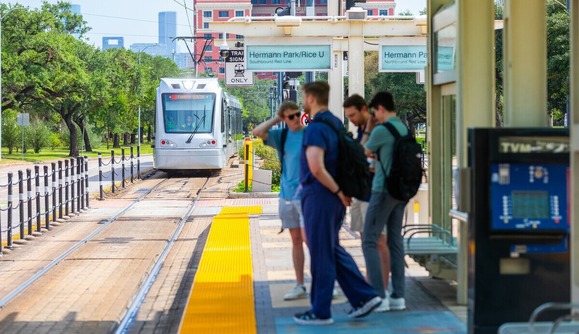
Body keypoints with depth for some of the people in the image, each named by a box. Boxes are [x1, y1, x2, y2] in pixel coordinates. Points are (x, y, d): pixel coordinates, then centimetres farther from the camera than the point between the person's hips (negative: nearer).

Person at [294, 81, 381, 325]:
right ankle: (364, 296, 13)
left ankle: (320, 311, 8)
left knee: (321, 254, -1)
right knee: (333, 250, 17)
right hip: (333, 197, 9)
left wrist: (338, 191, -18)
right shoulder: (335, 123, 10)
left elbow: (316, 168, -26)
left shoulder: (316, 128, -18)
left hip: (319, 195, -9)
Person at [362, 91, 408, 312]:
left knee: (369, 242, -3)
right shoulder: (404, 129, 10)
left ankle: (378, 295, -9)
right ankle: (398, 296, 11)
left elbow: (365, 152, 3)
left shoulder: (381, 131, -13)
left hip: (384, 191, -8)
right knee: (395, 241, 11)